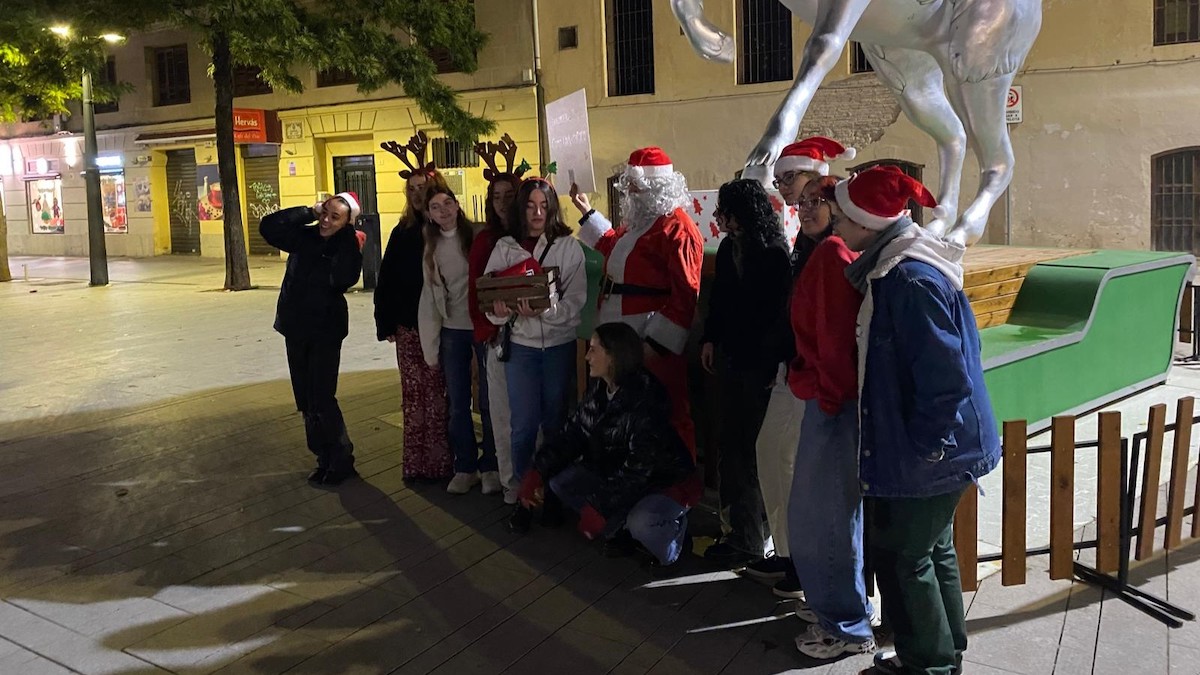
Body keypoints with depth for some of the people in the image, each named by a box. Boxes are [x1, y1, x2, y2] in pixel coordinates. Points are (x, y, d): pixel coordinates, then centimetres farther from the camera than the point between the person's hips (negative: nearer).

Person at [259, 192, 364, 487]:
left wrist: (348, 236, -22)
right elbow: (268, 226, -7)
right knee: (305, 398, 10)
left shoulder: (348, 247, -10)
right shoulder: (304, 237, 2)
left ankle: (340, 460, 9)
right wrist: (309, 212, -8)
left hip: (325, 330, -5)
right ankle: (326, 458, 22)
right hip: (295, 327, 5)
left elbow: (343, 279, -28)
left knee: (321, 398, -7)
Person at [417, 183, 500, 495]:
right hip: (452, 331, 4)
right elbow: (430, 296, 8)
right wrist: (431, 346, 6)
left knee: (490, 399, 4)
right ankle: (465, 467, 23)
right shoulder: (431, 247, 7)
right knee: (458, 404, 9)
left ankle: (489, 466, 20)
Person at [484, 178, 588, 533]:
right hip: (521, 346, 1)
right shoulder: (505, 247, 2)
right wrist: (499, 309, -22)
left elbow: (575, 302, -10)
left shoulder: (569, 246, -4)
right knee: (524, 425, 2)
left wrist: (543, 310, -26)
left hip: (560, 346, -1)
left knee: (555, 423, 9)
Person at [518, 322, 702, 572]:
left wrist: (600, 507, -31)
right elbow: (574, 434, -3)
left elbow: (640, 466, -31)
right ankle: (619, 530, 10)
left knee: (641, 522, -36)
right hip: (617, 474, 8)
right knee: (560, 479, -7)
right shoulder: (599, 389, -4)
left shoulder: (646, 400, -29)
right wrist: (538, 471, -15)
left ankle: (674, 544, 1)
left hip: (669, 481, -8)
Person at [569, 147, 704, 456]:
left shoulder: (677, 228, -16)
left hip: (653, 342, -10)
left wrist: (657, 345, -24)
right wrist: (586, 211, 37)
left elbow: (685, 296, -22)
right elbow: (615, 245, 39)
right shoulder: (638, 220, 15)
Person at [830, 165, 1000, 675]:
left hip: (923, 454, -10)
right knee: (931, 548, 22)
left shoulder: (911, 280, -25)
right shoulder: (895, 266, 7)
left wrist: (924, 445, -19)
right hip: (928, 443, 10)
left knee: (900, 556, 5)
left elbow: (945, 375, -27)